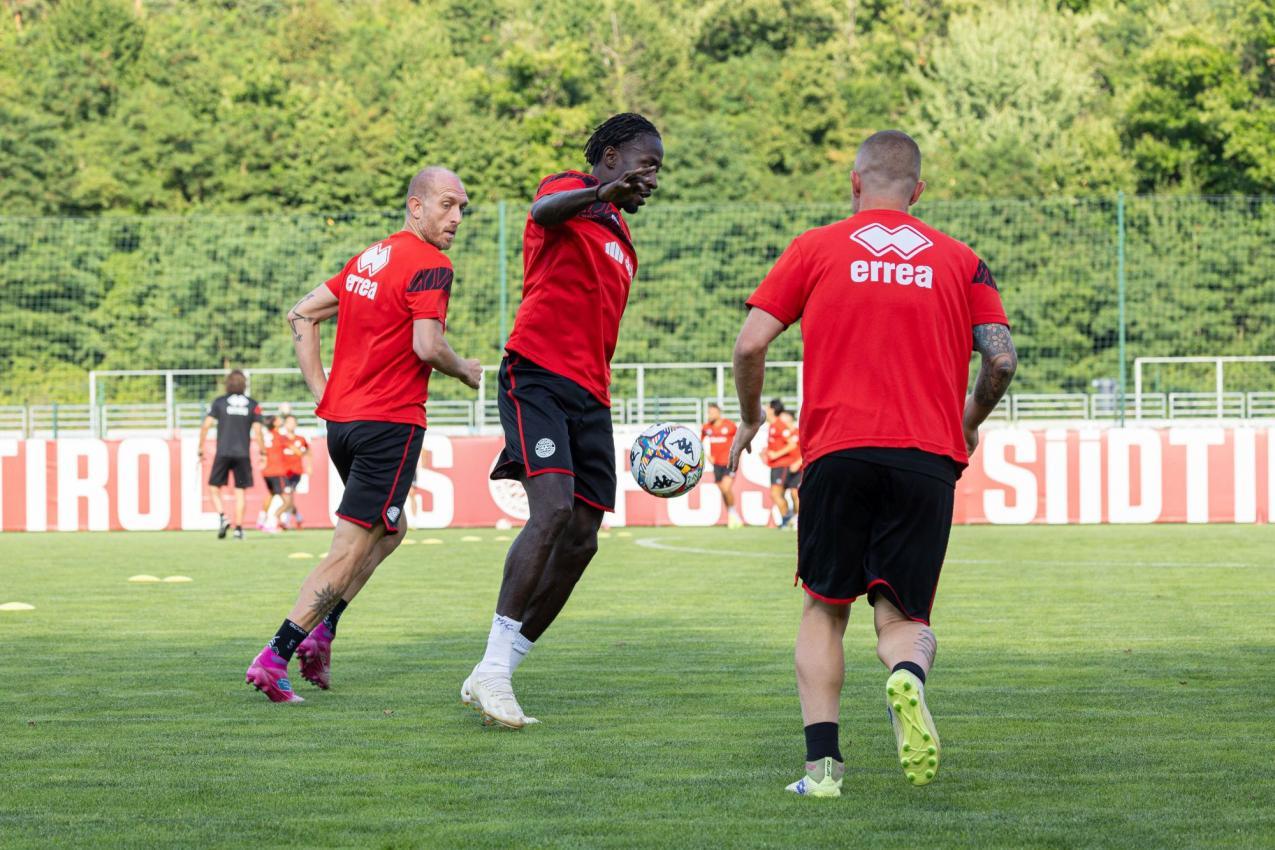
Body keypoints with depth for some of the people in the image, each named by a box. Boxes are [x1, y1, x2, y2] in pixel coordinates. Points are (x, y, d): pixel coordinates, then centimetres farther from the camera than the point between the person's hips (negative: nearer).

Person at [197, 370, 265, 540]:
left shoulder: (219, 402, 2)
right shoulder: (253, 405, 4)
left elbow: (206, 426, -3)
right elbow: (257, 431, -1)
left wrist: (201, 448, 4)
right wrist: (262, 451, 12)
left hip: (223, 453, -1)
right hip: (243, 454, 1)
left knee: (214, 488, 8)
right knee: (240, 491, 7)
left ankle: (222, 517, -14)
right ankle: (238, 527, 1)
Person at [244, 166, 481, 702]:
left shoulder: (370, 258, 15)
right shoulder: (430, 266, -11)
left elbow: (302, 314, 17)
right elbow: (427, 346, -21)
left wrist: (321, 390, 13)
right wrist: (465, 372, -1)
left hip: (341, 417, 9)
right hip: (390, 422, -9)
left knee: (388, 531, 24)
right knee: (351, 550, -7)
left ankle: (320, 632, 13)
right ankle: (275, 657, -14)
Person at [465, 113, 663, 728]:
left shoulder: (621, 244, 27)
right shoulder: (571, 192, 1)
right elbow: (543, 210, -26)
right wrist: (600, 192, -47)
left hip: (589, 397, 9)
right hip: (538, 374, -9)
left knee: (580, 542, 2)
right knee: (554, 509, -25)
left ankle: (492, 679, 9)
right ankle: (493, 668, -25)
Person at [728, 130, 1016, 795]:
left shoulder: (815, 248, 10)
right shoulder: (960, 261, 13)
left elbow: (751, 344, 3)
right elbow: (1001, 359, 4)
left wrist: (749, 418, 20)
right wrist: (971, 420, 23)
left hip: (836, 450, -1)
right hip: (928, 456, 1)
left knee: (824, 610, 12)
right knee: (903, 616, 7)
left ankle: (822, 760, -3)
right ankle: (907, 676, -29)